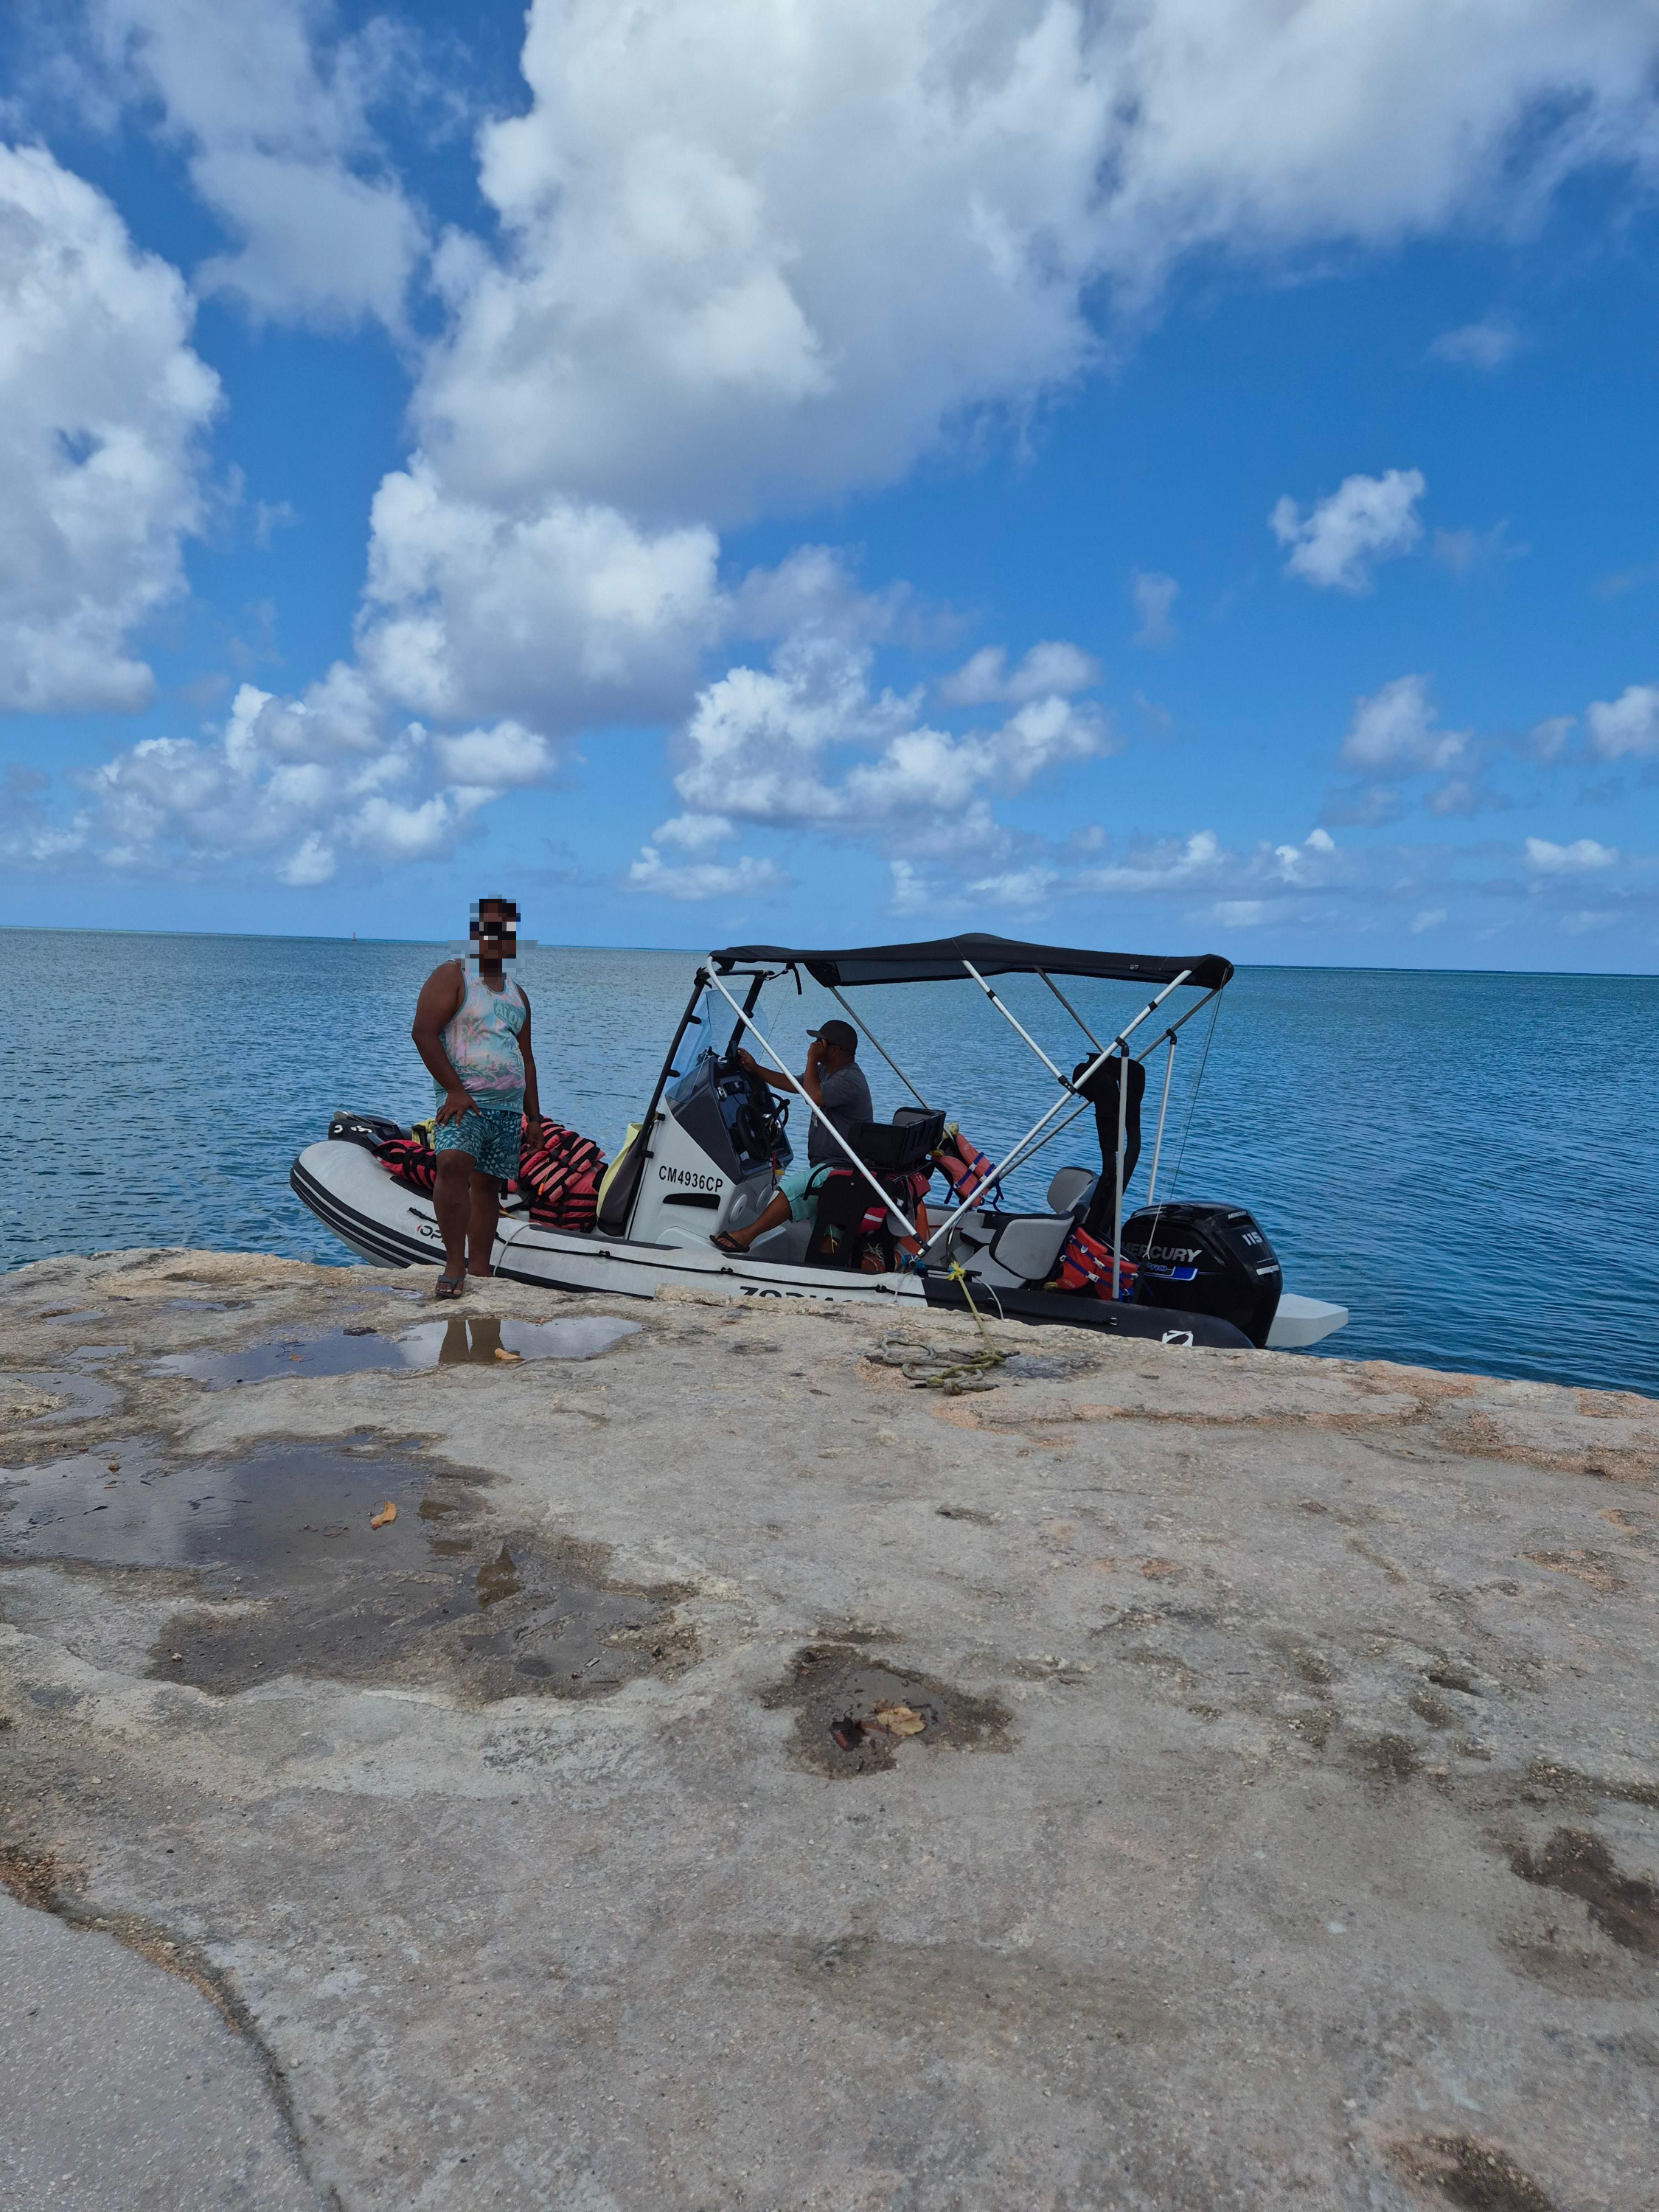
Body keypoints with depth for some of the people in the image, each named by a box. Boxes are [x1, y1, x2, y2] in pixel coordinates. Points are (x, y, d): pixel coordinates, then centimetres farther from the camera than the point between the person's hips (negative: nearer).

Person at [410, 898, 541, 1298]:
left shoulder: (517, 995, 20)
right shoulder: (452, 977, 0)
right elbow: (423, 1032, -11)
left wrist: (534, 1116, 17)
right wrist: (454, 1089, -17)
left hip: (508, 1107, 6)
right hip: (464, 1100, -6)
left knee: (488, 1185, 6)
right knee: (453, 1164, -26)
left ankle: (480, 1270, 9)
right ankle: (454, 1264, -23)